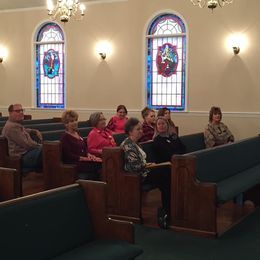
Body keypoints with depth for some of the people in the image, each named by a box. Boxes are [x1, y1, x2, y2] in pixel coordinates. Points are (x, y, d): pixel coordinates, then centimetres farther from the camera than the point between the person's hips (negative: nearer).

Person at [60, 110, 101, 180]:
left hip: (83, 161, 8)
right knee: (98, 165, -27)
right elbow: (69, 155, -12)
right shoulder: (65, 137, -4)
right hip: (73, 163, -7)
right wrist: (86, 159, -18)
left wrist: (89, 155, -3)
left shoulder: (77, 134, 20)